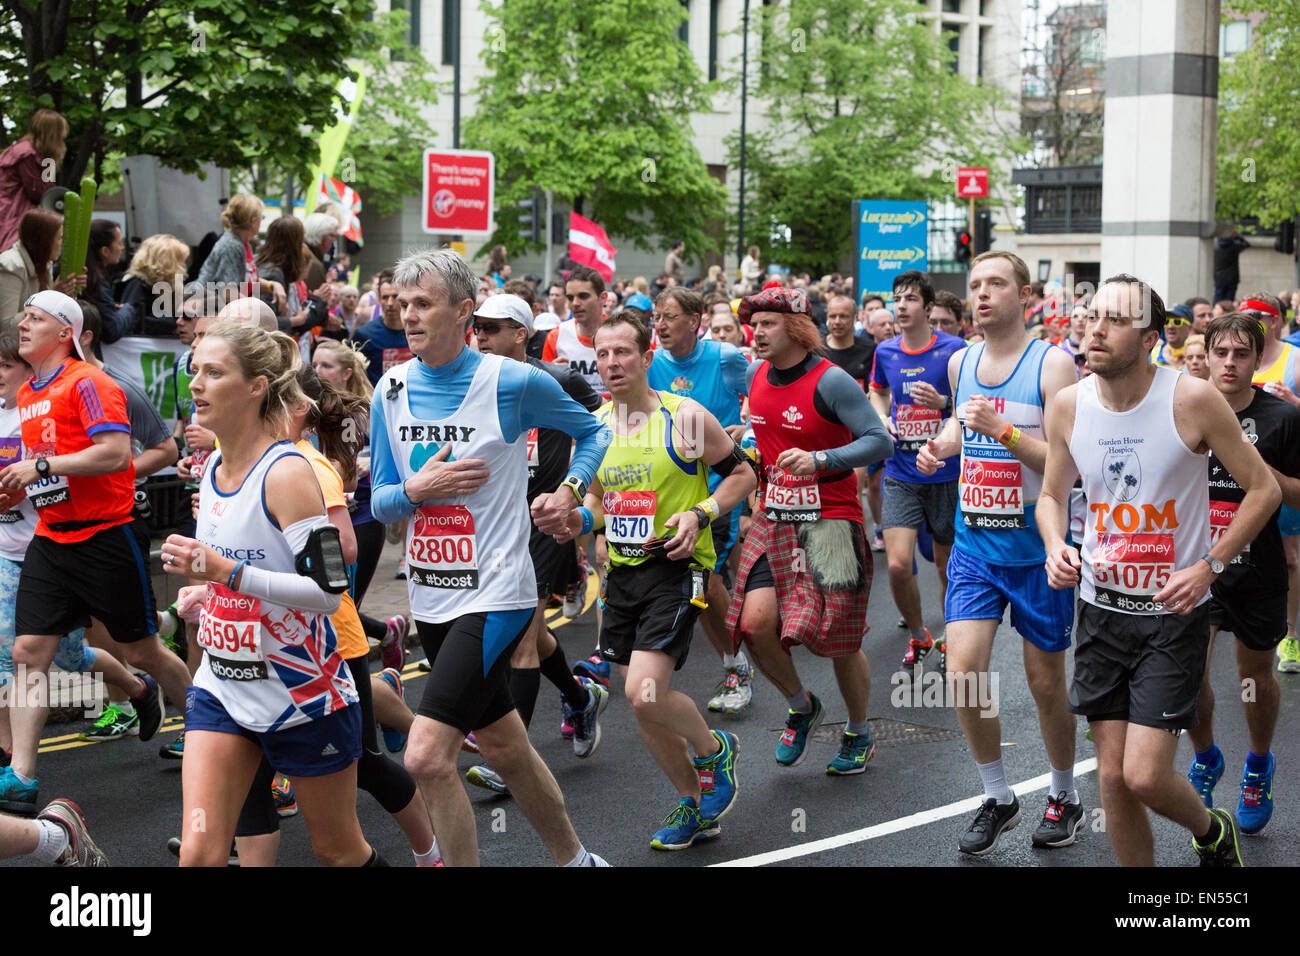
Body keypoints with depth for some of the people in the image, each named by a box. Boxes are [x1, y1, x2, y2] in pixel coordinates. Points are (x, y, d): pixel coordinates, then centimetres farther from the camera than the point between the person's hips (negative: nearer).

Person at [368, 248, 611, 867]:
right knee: (502, 746, 20)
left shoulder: (515, 382, -10)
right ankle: (574, 858, 39)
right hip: (430, 599, 6)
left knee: (427, 756, -18)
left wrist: (570, 491, -8)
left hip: (495, 595, -6)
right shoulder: (391, 391, 3)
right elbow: (380, 502, 7)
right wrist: (418, 489, -13)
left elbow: (593, 432, 7)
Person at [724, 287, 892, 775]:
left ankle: (859, 734, 25)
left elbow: (880, 441, -18)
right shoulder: (755, 376, 6)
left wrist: (820, 460, -29)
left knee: (838, 638, 1)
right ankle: (801, 707, 16)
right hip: (773, 519, 5)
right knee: (756, 622, -11)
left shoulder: (830, 381, -14)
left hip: (830, 520, -5)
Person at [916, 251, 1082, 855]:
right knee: (963, 672, -8)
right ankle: (998, 799, 11)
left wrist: (1000, 428, -26)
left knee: (1045, 683, 7)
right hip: (974, 544, 4)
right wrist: (939, 445, 7)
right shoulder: (961, 363, 6)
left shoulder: (1053, 364, -11)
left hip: (1036, 549, -4)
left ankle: (1064, 797, 30)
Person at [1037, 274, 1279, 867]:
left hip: (1176, 612, -4)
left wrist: (1208, 566, -14)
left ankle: (1212, 831, 24)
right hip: (1101, 610, 4)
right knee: (1112, 777, 5)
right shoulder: (1068, 406, -3)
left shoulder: (1193, 400, -14)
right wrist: (1055, 547, -9)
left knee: (1145, 776, -10)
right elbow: (1052, 496, 13)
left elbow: (1263, 489, -6)